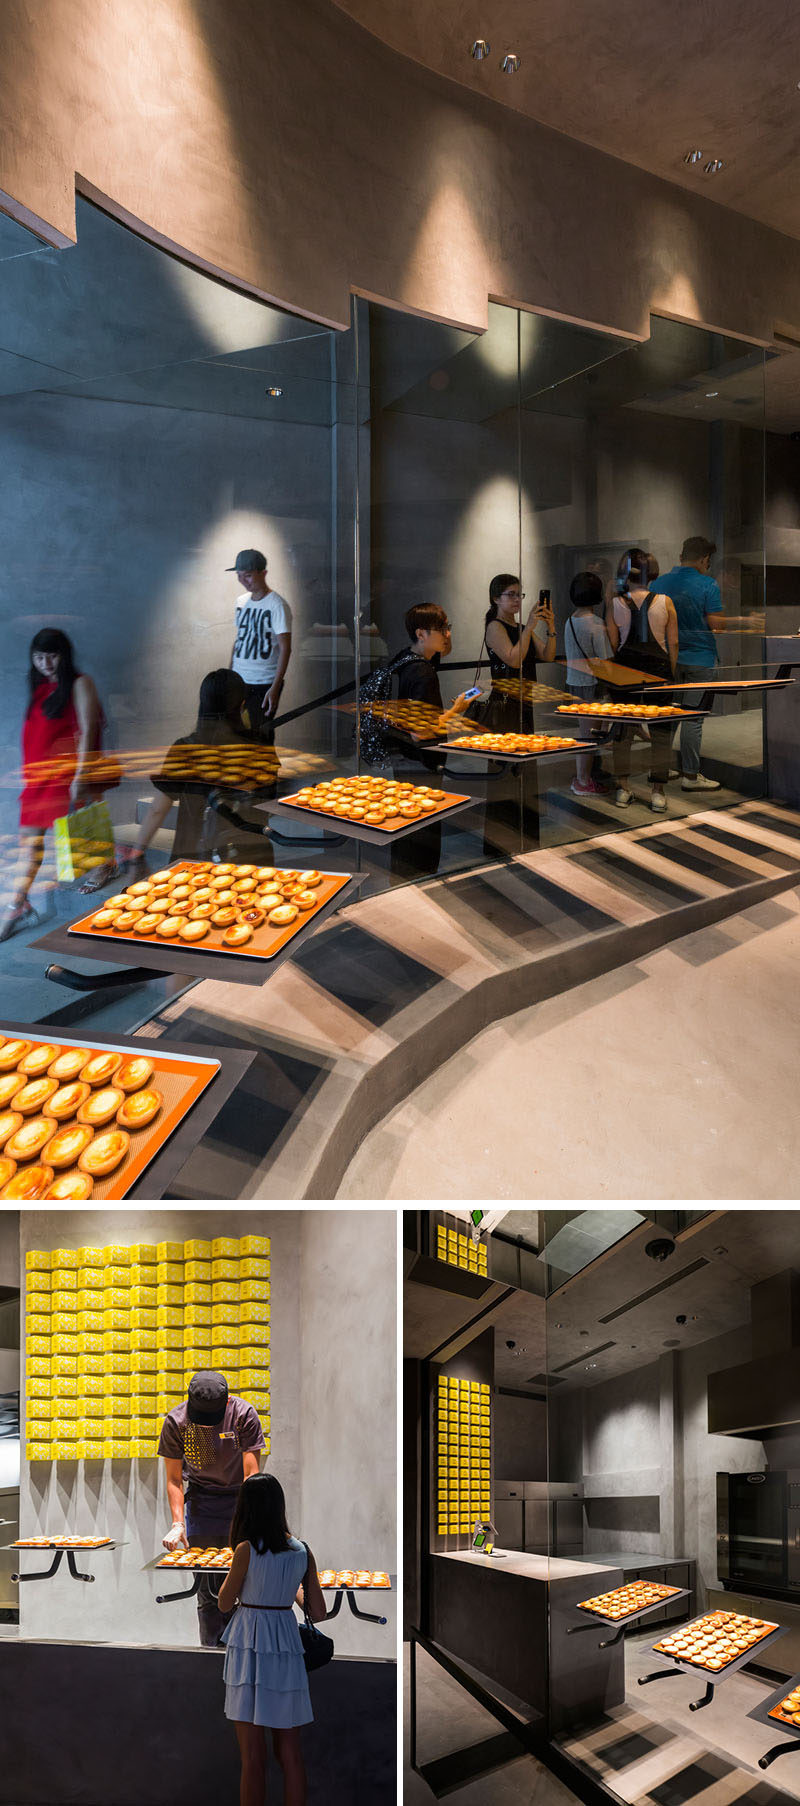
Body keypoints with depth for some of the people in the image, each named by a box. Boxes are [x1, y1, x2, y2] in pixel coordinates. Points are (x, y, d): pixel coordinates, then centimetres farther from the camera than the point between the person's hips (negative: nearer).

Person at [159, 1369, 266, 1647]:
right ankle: (212, 1652, 9)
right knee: (207, 1587, -1)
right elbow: (174, 1479, -8)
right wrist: (178, 1523, -19)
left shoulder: (244, 1415, -21)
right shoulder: (176, 1422, -17)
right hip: (201, 1499, 1)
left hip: (241, 1496, -1)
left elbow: (252, 1474, -19)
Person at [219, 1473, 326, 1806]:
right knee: (290, 1751, 12)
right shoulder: (302, 1551, 1)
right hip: (287, 1642, 4)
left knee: (253, 1754, 3)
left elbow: (224, 1602, 0)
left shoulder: (247, 1549, -10)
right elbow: (318, 1613, 4)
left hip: (249, 1644, -4)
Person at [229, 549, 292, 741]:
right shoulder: (242, 603, 11)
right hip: (238, 681, 6)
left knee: (261, 736, -4)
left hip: (265, 683, -6)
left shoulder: (277, 605, -10)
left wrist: (275, 688, -20)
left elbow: (285, 649, -14)